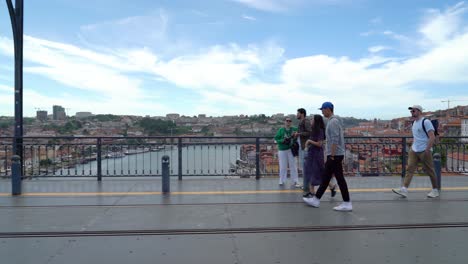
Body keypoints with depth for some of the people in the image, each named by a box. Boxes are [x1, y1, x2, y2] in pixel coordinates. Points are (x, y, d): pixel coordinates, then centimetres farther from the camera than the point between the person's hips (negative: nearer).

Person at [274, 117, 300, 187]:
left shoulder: (294, 129, 2)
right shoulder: (281, 130, 2)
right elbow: (276, 138, -1)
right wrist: (282, 141, -17)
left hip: (291, 150, 0)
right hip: (282, 150, 0)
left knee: (293, 166, 1)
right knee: (283, 166, 6)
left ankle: (295, 181, 8)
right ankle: (282, 180, 19)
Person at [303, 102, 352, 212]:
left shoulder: (333, 121, -15)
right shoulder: (333, 121, 17)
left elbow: (335, 140, -22)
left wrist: (332, 156, -20)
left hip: (335, 155, -10)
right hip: (334, 155, 10)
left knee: (340, 179, -4)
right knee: (325, 178, 12)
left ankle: (347, 204, 4)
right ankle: (316, 200, 18)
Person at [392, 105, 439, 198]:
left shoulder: (426, 122, -10)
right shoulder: (414, 122, 14)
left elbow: (432, 137, -16)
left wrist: (427, 150, -20)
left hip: (424, 151, -7)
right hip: (413, 150, 7)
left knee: (430, 171, 4)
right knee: (409, 169, -3)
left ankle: (435, 190, 19)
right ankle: (404, 189, -9)